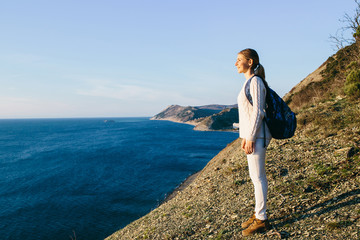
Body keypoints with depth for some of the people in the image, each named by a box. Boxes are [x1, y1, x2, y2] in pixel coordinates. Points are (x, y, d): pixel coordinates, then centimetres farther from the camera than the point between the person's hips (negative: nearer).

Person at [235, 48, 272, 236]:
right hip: (252, 134, 10)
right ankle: (259, 214, 26)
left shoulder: (255, 81, -14)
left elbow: (258, 112, -19)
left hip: (257, 136, -10)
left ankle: (261, 220, 8)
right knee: (257, 176, 15)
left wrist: (250, 138, -19)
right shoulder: (250, 82, 15)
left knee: (257, 177, -3)